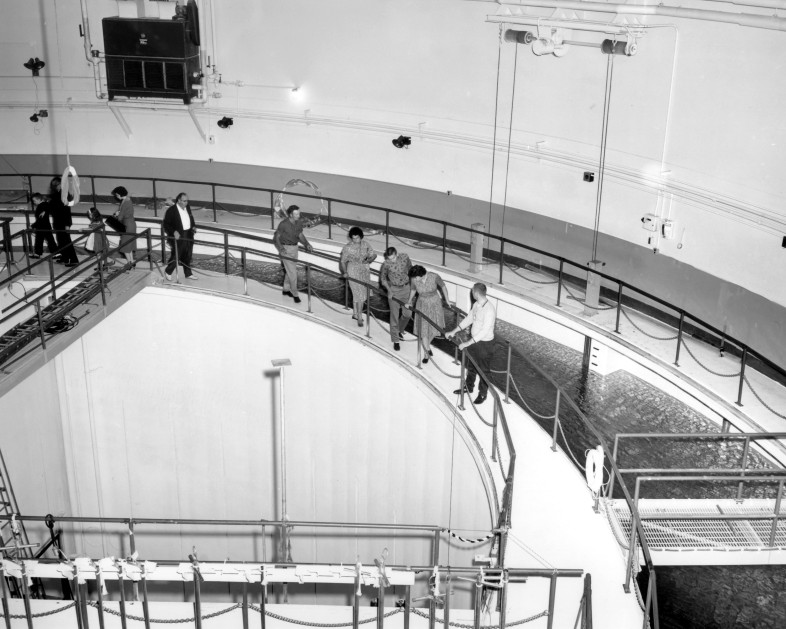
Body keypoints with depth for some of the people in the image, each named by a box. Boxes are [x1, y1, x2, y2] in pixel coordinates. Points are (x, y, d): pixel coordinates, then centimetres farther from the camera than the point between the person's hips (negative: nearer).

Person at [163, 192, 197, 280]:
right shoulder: (171, 210, -14)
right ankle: (168, 272, 25)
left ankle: (188, 274, 27)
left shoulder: (187, 207, 6)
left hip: (188, 236, 6)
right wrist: (174, 232, -25)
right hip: (178, 237, -6)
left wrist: (193, 226, 3)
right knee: (176, 256, 3)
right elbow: (166, 224, -12)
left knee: (187, 256, 14)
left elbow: (191, 218, 22)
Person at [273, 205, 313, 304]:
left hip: (294, 248, 7)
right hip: (285, 249, -6)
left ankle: (286, 289, 36)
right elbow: (276, 237, -12)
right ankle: (294, 294, 4)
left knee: (290, 270, 18)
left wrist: (307, 244, -6)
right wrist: (280, 248, -27)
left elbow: (300, 236, 10)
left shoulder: (299, 223, -4)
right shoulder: (283, 224, -22)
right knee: (292, 272, -8)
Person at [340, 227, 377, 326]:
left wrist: (368, 260, -16)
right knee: (359, 295, -7)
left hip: (365, 271, 5)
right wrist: (344, 272, -25)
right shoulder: (347, 247, -15)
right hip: (353, 272, -5)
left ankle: (355, 314, 34)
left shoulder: (365, 244, -3)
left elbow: (374, 254, 4)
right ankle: (359, 318, 3)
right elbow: (342, 261, -10)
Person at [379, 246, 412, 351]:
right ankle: (395, 340, 11)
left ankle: (399, 330, 35)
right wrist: (389, 290, -14)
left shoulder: (405, 257, -11)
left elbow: (410, 268, 9)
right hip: (394, 290, -3)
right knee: (394, 315, 1)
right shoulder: (386, 264, -18)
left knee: (407, 313, 7)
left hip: (406, 288, 3)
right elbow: (383, 278, -3)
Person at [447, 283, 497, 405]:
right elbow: (469, 319, 11)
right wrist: (454, 331, 8)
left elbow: (484, 332, -31)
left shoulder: (489, 310, -30)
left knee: (483, 370, 11)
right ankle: (469, 387, 46)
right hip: (474, 340, 8)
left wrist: (467, 343, -29)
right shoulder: (476, 305, -3)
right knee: (471, 366, 25)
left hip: (485, 343, -8)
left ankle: (483, 394, 31)